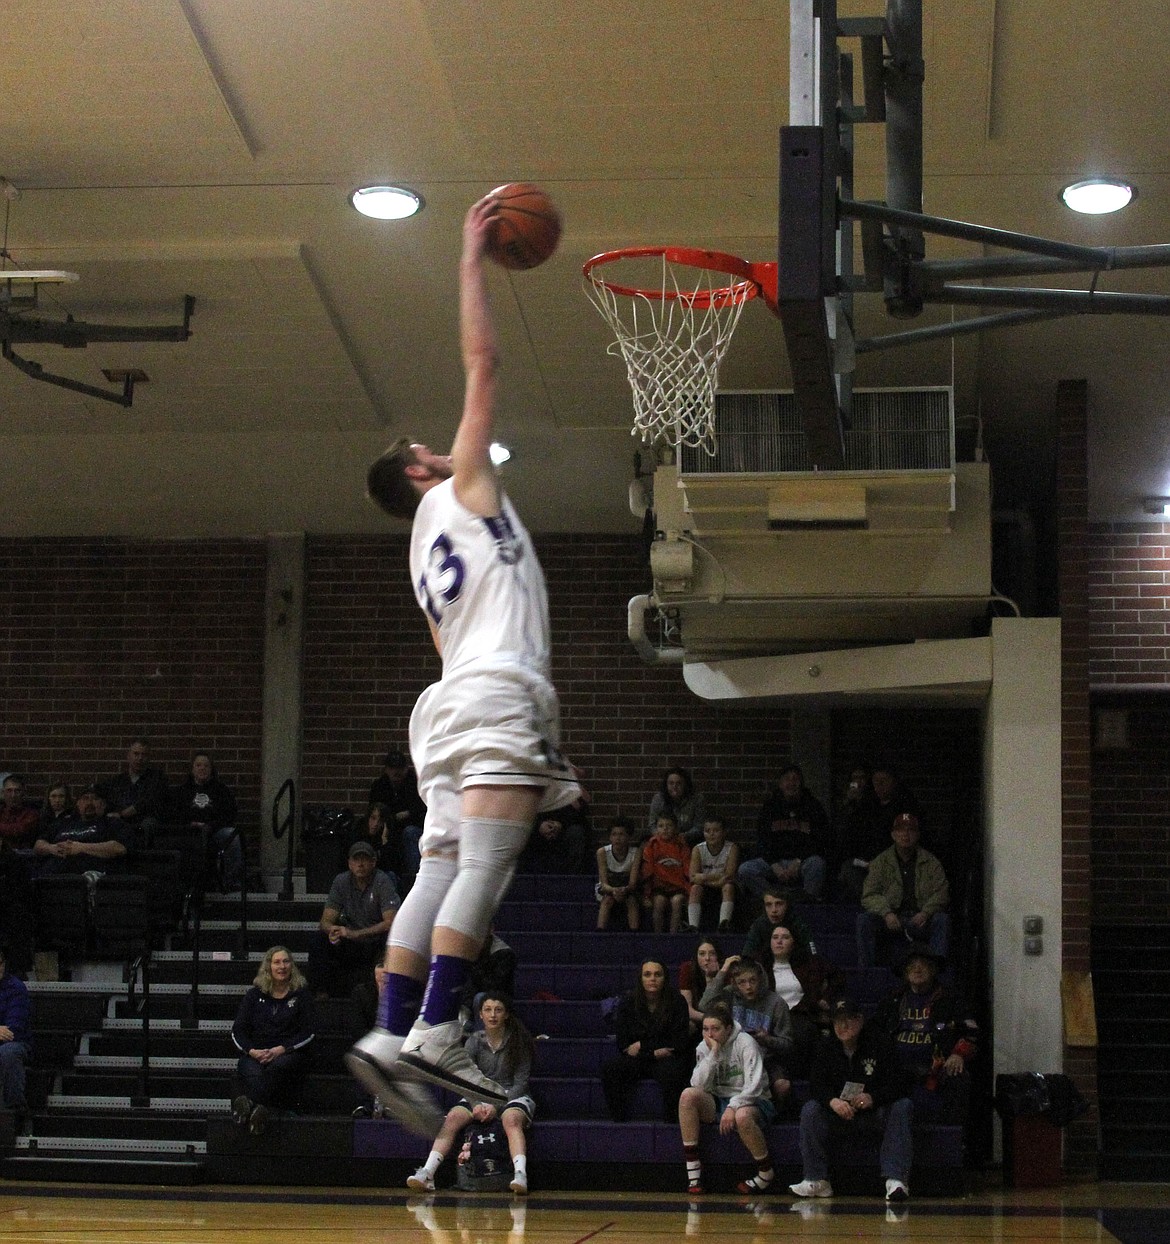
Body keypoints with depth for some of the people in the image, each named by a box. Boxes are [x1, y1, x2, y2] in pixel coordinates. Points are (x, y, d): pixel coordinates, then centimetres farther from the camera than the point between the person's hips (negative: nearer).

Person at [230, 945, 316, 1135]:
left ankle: (248, 1104, -56)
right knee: (252, 1073, -36)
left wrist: (281, 1050, -12)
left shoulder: (301, 995, 14)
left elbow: (307, 1034, 4)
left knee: (277, 1066, -39)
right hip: (256, 1053, 2)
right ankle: (261, 1110, -58)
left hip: (289, 1054, -2)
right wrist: (252, 1051, -8)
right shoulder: (254, 995, 20)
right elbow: (238, 1031, 14)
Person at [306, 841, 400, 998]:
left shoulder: (382, 882, -13)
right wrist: (332, 930, -26)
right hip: (351, 944, 4)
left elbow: (390, 923, -23)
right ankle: (322, 994, -18)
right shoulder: (341, 881, 1)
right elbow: (326, 921, 0)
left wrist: (354, 934, -29)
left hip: (376, 942, -4)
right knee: (318, 940, -18)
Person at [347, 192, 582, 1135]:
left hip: (455, 698, 9)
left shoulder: (427, 550, 29)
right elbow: (482, 364, 4)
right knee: (483, 868, -17)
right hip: (498, 694, -9)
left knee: (441, 872, 2)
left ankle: (391, 1034, -7)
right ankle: (434, 1033, -28)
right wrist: (472, 262, 13)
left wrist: (544, 755, 27)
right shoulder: (461, 489, 10)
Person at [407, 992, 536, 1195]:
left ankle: (520, 1175, -57)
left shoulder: (517, 1041, -3)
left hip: (513, 1096, -3)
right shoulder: (474, 1041, 4)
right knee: (453, 1117, -26)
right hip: (480, 1096, 3)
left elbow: (521, 1082, -6)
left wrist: (496, 1106, -20)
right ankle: (427, 1174, -36)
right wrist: (478, 1105, -21)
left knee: (511, 1119, -38)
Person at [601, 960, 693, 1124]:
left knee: (670, 1073, -38)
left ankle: (671, 1121, -24)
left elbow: (680, 1043, -6)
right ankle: (619, 1121, -21)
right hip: (638, 1061, 3)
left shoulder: (676, 1001, -5)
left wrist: (642, 1046, -9)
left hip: (670, 1060, -3)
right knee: (609, 1069, -26)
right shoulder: (628, 1002, 1)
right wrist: (654, 1053, -12)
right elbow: (623, 1045, 1)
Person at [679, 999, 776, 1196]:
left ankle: (766, 1172, -13)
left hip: (750, 1101, -4)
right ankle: (692, 1169, -21)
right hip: (718, 1102, 5)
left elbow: (755, 1085, -20)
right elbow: (699, 1086, -11)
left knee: (742, 1116, -40)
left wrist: (733, 1107, -31)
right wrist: (713, 1054, -19)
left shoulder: (745, 1043, -11)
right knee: (688, 1095, -24)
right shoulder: (704, 1047, 2)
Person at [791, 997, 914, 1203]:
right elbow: (816, 1085, -5)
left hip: (876, 1114, -2)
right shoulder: (827, 1048, 2)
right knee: (810, 1110, -23)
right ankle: (816, 1180, -22)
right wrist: (832, 1101, -27)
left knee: (903, 1107, -31)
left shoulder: (880, 1043, -8)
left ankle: (896, 1180, -39)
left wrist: (873, 1098, -31)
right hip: (839, 1114, 2)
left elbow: (901, 1085, -14)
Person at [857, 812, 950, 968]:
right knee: (864, 919, -26)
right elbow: (869, 895, 1)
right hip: (891, 919, 0)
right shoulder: (881, 862, 9)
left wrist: (925, 913, -19)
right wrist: (887, 913, -19)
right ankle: (865, 970, -28)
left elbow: (941, 894, 1)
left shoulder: (930, 862, 9)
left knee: (942, 919, -29)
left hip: (919, 919, 0)